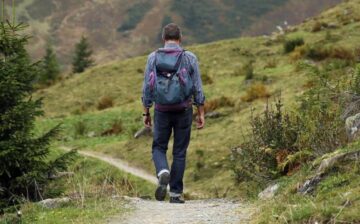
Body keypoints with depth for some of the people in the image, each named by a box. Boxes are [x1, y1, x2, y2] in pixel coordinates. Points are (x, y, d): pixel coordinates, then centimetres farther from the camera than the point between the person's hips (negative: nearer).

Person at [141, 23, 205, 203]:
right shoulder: (190, 58, -3)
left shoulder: (153, 58, -2)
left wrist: (146, 113, 7)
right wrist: (201, 114, 4)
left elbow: (147, 87, -1)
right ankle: (176, 193, 10)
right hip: (183, 111, 0)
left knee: (159, 148, 14)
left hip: (162, 111, 0)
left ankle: (163, 173, -16)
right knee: (179, 152, 9)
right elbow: (198, 88, -2)